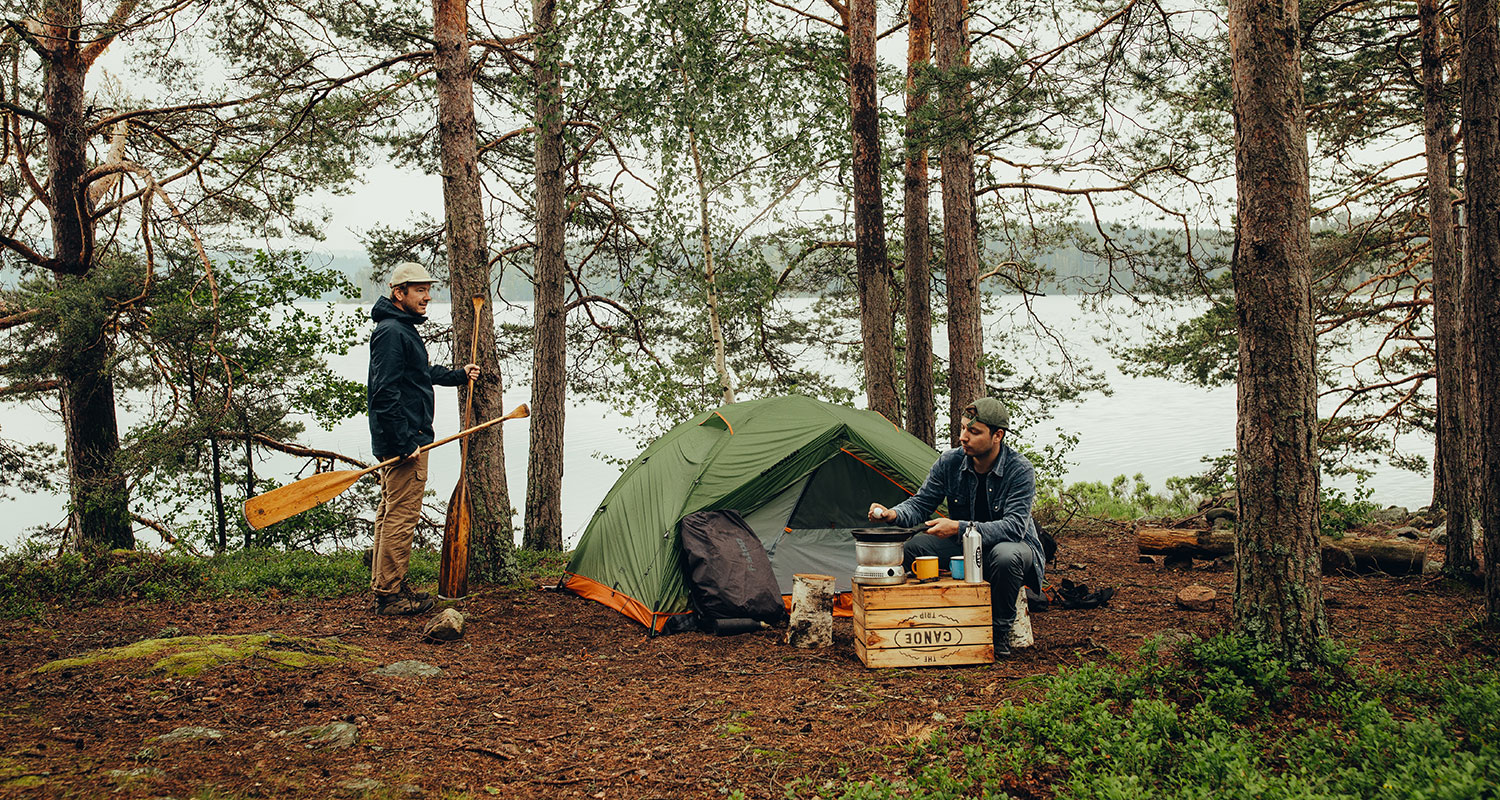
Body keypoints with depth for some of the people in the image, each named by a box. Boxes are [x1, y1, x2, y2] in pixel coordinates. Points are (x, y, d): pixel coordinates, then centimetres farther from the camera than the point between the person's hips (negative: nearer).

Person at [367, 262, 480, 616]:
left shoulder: (404, 329, 17)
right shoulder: (391, 332, -17)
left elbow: (423, 373, 33)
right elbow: (385, 393, -23)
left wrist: (459, 375, 35)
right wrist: (406, 443, -24)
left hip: (399, 441, 11)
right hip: (404, 440, -11)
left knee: (391, 513, 16)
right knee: (401, 516, -6)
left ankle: (385, 586, 26)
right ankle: (390, 595, 0)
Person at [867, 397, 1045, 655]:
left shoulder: (1020, 469, -22)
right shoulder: (950, 462, -9)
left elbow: (1014, 526, -31)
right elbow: (920, 503, -2)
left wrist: (960, 528, -41)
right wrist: (893, 514, -26)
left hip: (1014, 545, -4)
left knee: (1005, 555, -40)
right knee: (914, 545, -19)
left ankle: (1000, 629, -15)